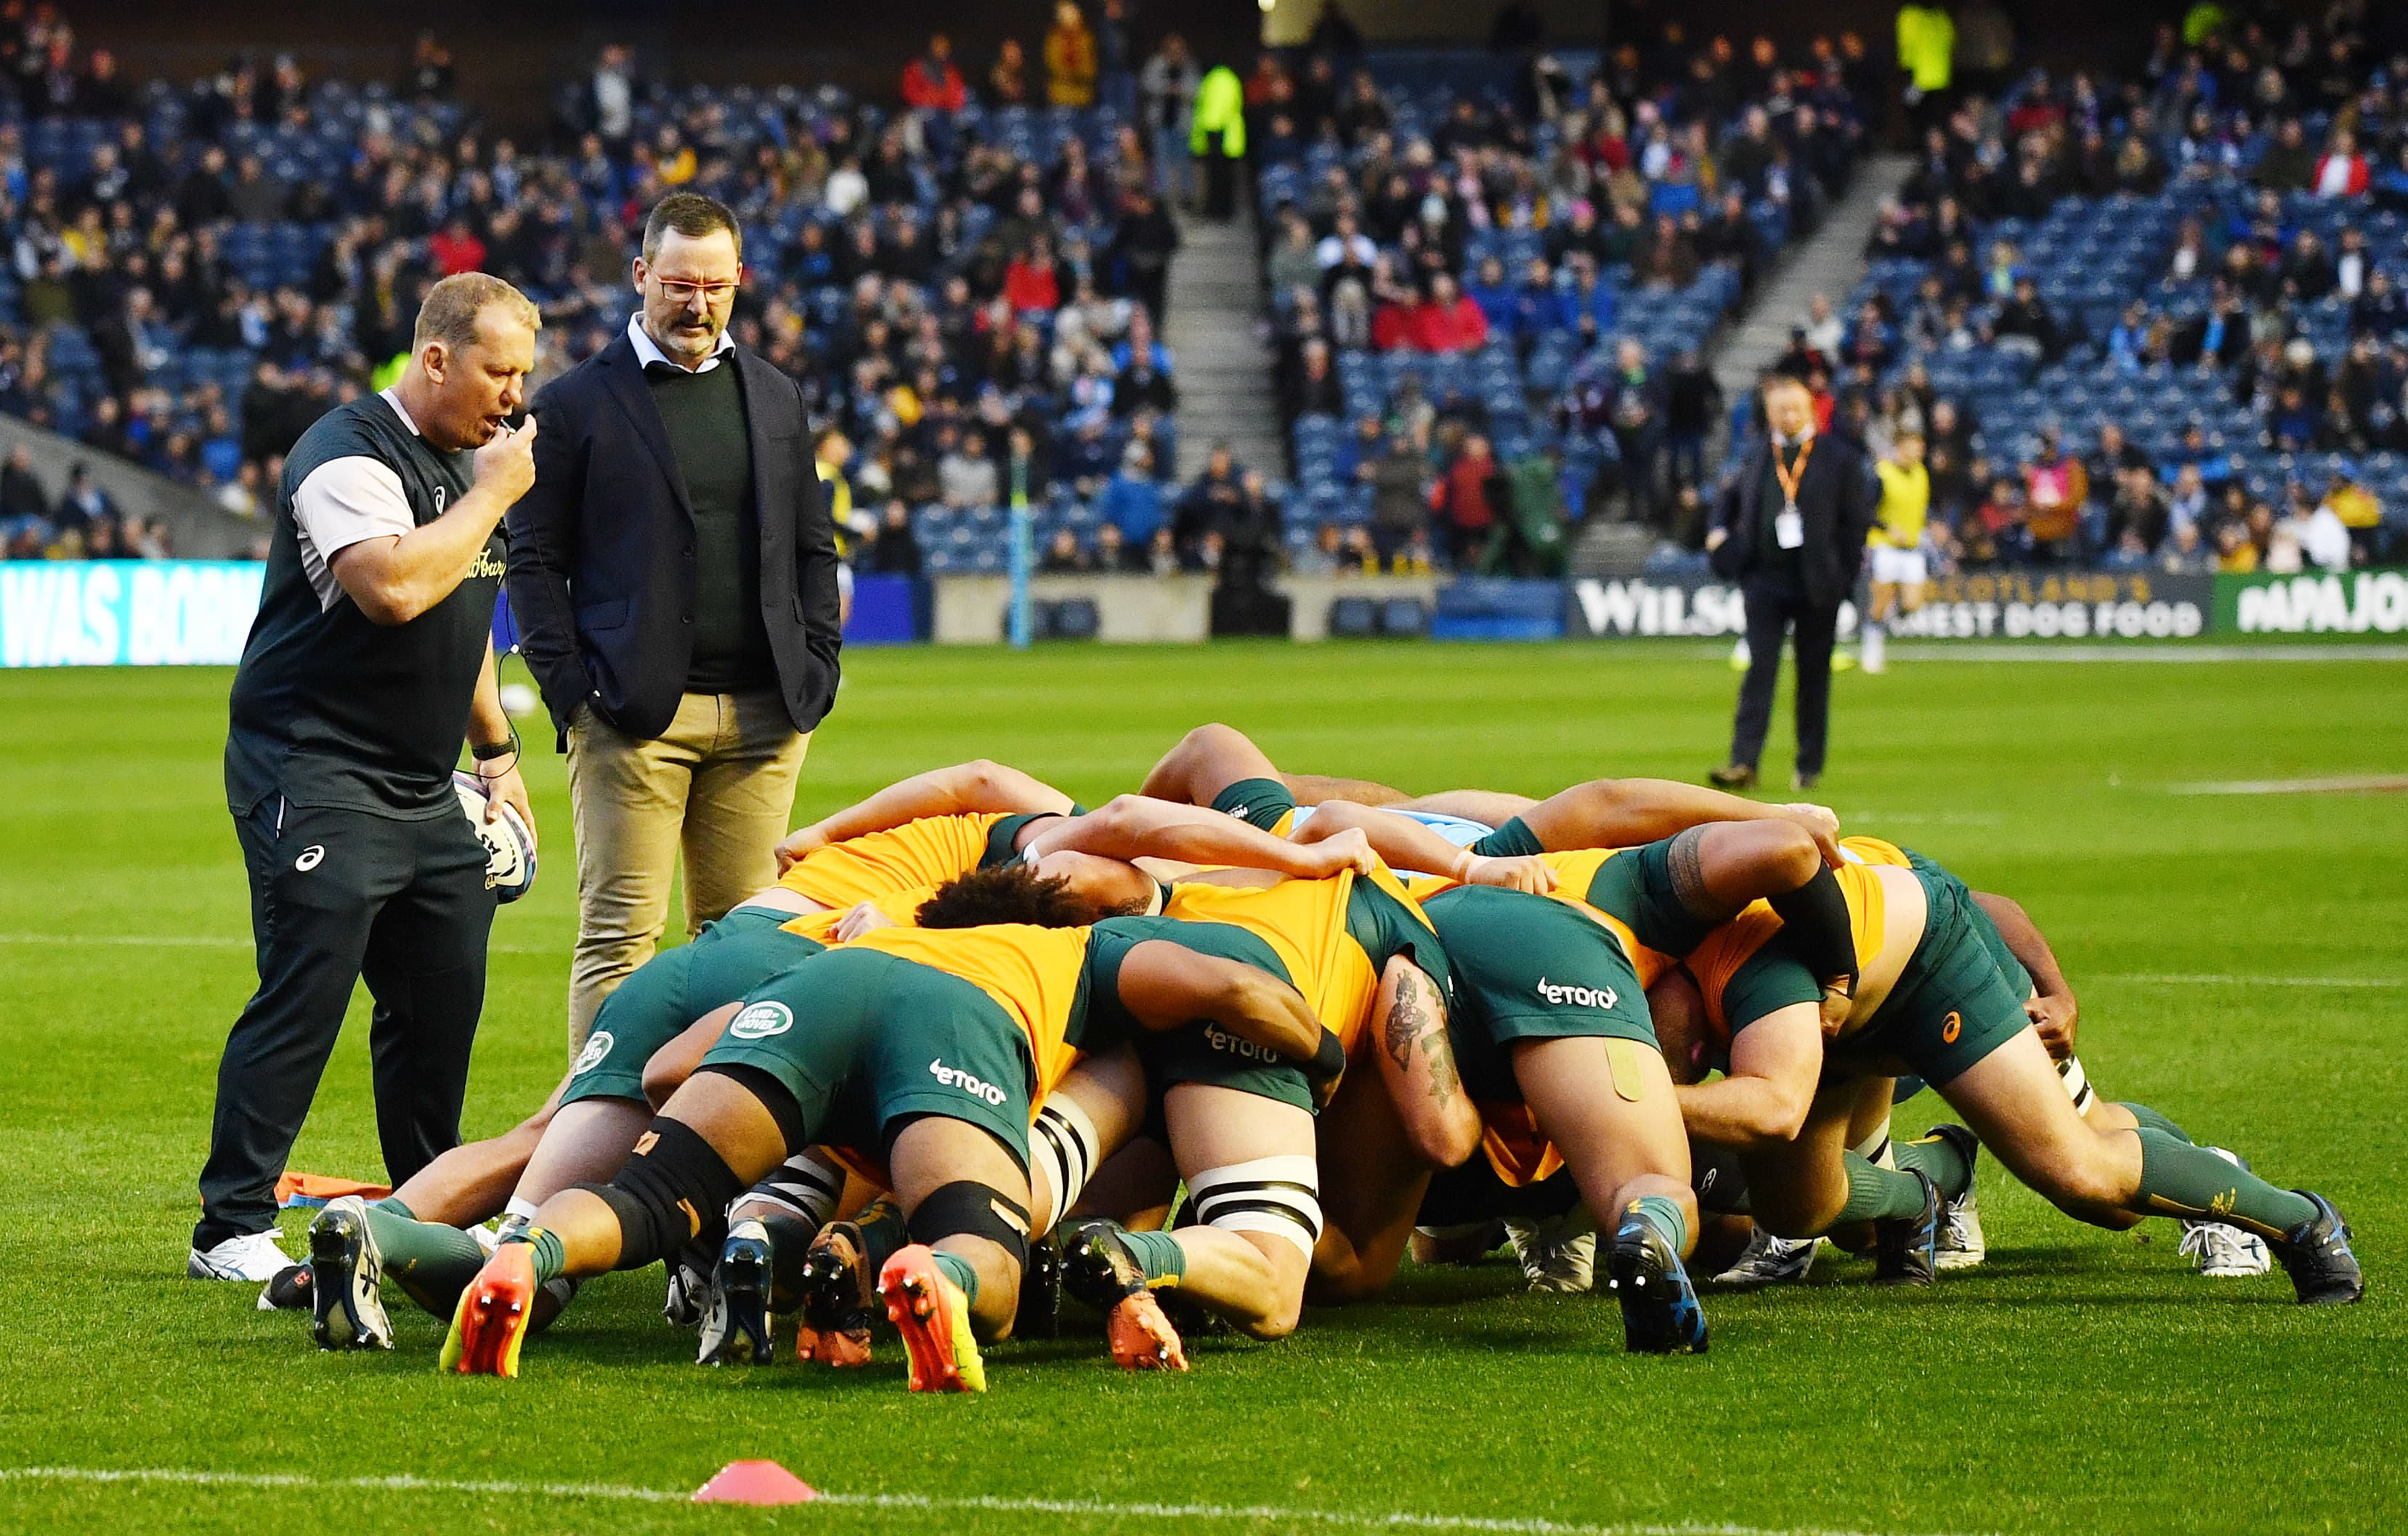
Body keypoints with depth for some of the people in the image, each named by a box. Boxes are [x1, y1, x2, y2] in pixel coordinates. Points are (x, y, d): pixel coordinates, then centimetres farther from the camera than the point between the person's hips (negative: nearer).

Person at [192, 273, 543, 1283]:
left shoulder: (469, 459, 17)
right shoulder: (351, 458, -14)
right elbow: (395, 587, -30)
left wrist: (496, 749, 25)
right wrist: (494, 493, -19)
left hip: (425, 786, 9)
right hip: (315, 774, -9)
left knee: (444, 998, 8)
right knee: (303, 996, -12)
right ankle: (231, 1230, -9)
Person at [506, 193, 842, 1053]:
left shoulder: (775, 398, 16)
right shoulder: (577, 403, 3)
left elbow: (813, 546, 19)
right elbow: (534, 559, 1)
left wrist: (815, 668, 7)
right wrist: (569, 686, -8)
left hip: (763, 715, 4)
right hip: (633, 714, -4)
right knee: (619, 935, -7)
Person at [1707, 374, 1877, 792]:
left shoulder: (1839, 457, -1)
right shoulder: (1758, 457, 9)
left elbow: (1859, 518, 0)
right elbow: (1730, 497, 27)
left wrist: (1843, 575, -5)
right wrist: (1720, 535, 10)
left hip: (1817, 583, -2)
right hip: (1765, 577, 2)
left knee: (1814, 676, 6)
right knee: (1759, 670, -7)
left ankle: (1810, 767, 15)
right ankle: (1743, 763, -13)